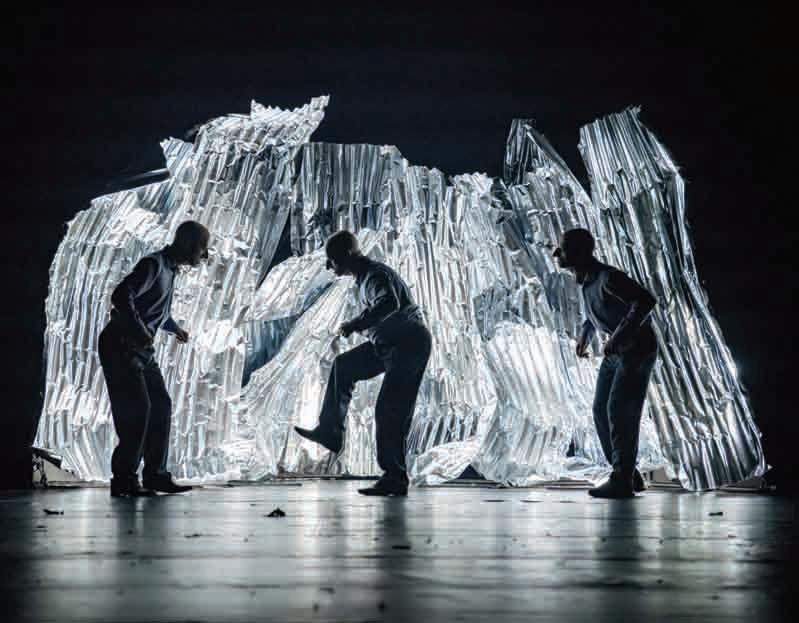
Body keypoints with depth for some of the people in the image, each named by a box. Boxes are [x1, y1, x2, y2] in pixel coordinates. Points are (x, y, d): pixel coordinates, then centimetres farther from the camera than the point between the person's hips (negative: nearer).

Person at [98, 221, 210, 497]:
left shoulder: (170, 269, 14)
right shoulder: (154, 265, -16)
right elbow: (122, 296, -27)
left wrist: (174, 328, 28)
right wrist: (141, 331, -26)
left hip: (142, 350, 10)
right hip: (120, 346, -10)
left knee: (160, 406, 6)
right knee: (137, 409, -12)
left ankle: (155, 474, 11)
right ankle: (124, 479, -5)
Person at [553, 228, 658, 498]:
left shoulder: (608, 277, -23)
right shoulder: (585, 281, 5)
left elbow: (646, 300, -34)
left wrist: (619, 334, -35)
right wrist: (585, 334, 14)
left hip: (637, 349, -9)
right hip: (615, 352, 9)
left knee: (620, 412, -13)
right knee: (602, 412, 5)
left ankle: (622, 481, -8)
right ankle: (628, 476, 13)